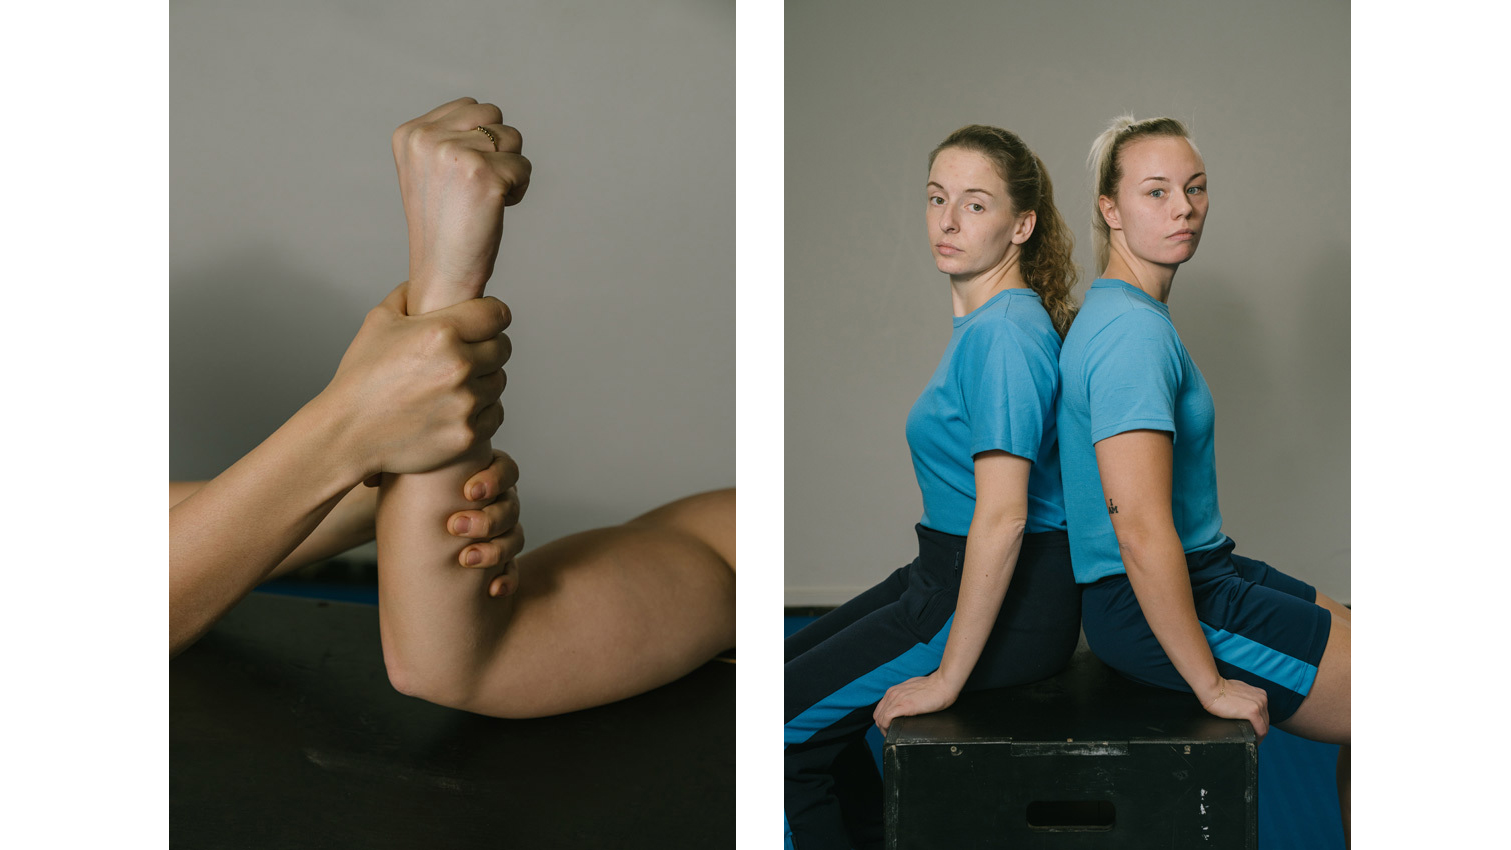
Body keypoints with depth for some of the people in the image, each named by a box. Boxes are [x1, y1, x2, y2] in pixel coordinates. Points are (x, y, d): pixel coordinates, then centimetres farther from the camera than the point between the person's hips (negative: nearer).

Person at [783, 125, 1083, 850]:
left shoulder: (1005, 332, -22)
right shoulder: (981, 320, 9)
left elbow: (1002, 518, -27)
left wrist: (947, 677, -23)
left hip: (1009, 600, -10)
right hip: (946, 572, 10)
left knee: (790, 726, -7)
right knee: (793, 665, 20)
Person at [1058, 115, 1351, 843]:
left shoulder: (1129, 312, 10)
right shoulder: (1132, 329, -22)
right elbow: (1141, 532, -29)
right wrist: (1211, 684, -22)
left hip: (1201, 571, 10)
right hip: (1151, 609, -10)